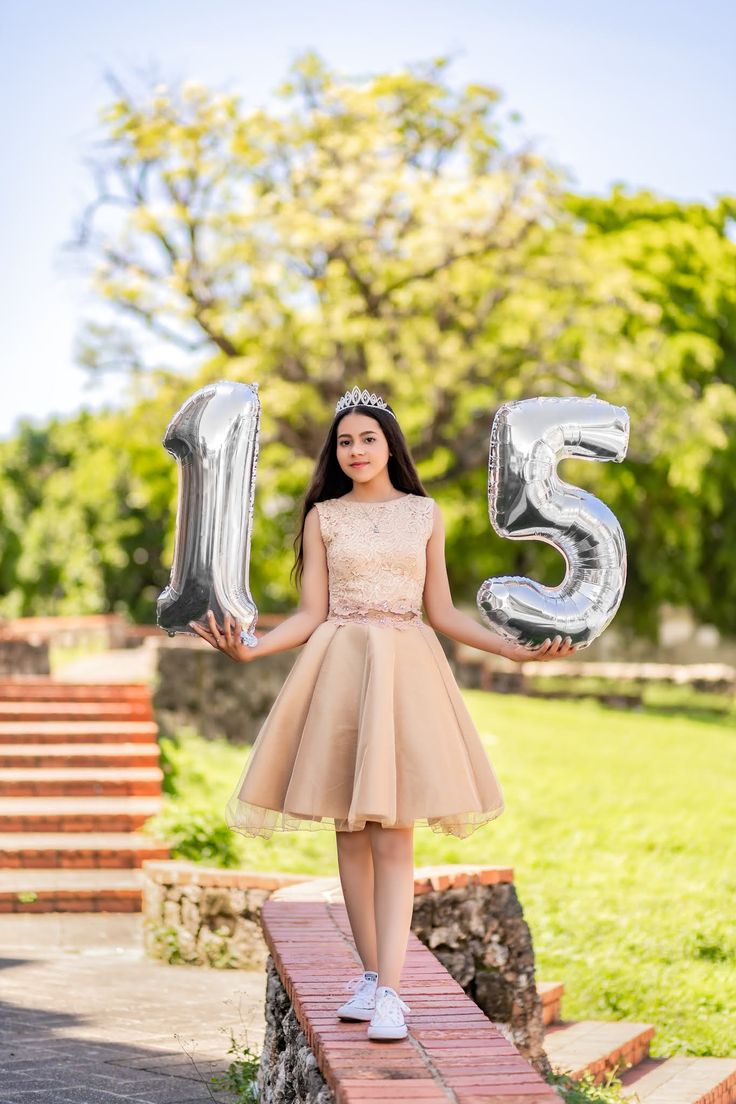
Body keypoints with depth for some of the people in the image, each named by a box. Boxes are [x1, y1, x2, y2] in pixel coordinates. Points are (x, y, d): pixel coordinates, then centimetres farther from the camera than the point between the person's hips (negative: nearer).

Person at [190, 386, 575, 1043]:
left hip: (406, 672, -1)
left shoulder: (424, 514, 10)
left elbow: (442, 613, 10)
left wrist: (518, 650, 0)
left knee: (393, 835, -8)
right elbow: (311, 615, 4)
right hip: (339, 669, 1)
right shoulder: (323, 516, 9)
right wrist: (249, 649, -12)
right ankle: (370, 974, 13)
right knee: (350, 832, 2)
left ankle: (390, 991, -12)